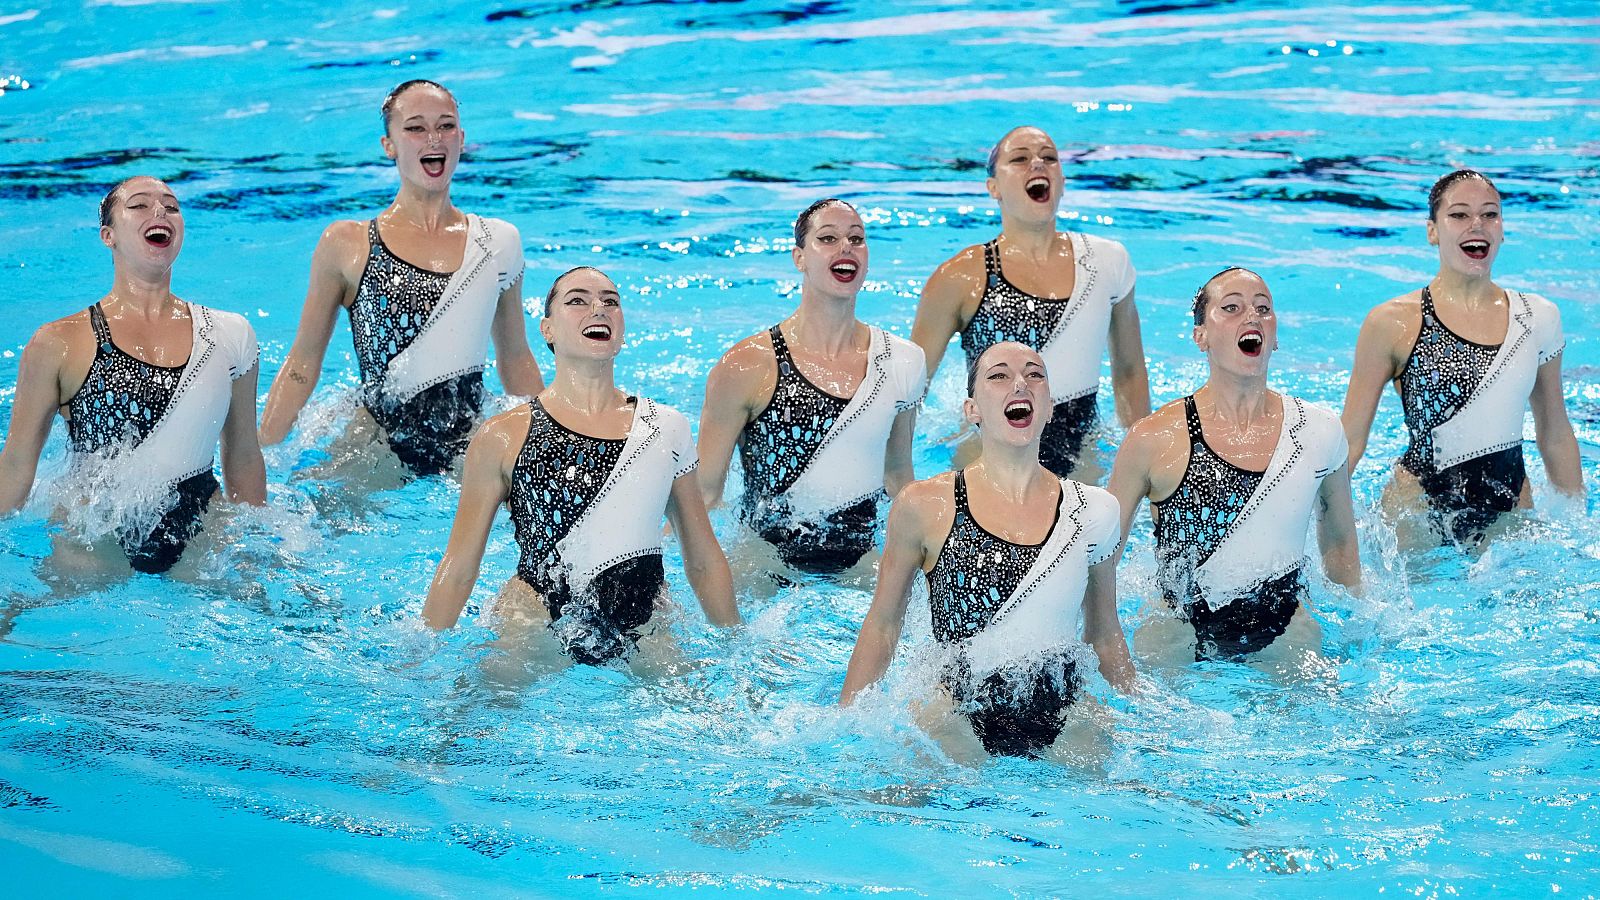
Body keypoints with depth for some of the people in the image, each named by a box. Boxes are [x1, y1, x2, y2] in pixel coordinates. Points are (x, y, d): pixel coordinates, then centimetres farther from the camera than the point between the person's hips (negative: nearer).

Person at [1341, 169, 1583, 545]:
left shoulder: (1537, 317, 4)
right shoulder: (1393, 324, -7)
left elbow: (1556, 433, 15)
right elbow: (1350, 437, -2)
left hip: (1509, 511, 3)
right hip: (1419, 508, -3)